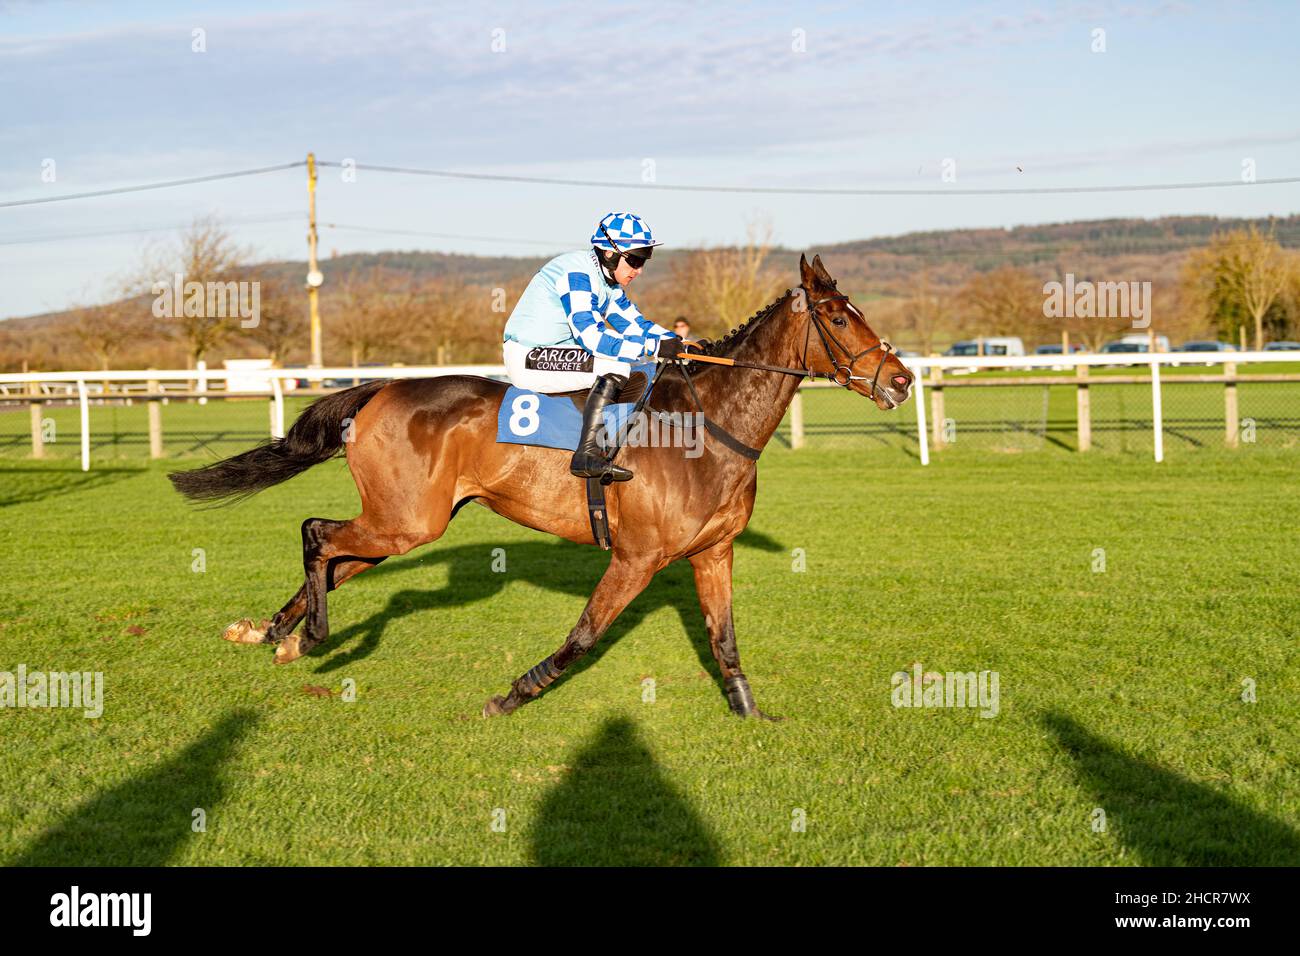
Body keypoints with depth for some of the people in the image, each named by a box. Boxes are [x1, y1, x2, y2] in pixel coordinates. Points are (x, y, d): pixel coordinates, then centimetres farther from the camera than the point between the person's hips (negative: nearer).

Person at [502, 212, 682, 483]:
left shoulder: (608, 280, 10)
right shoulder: (578, 274, -21)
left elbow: (635, 325, 10)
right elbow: (591, 336, -30)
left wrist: (680, 345, -6)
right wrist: (653, 347, -31)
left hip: (554, 353, 10)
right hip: (527, 358, -10)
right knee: (615, 367, -26)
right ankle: (587, 455, -30)